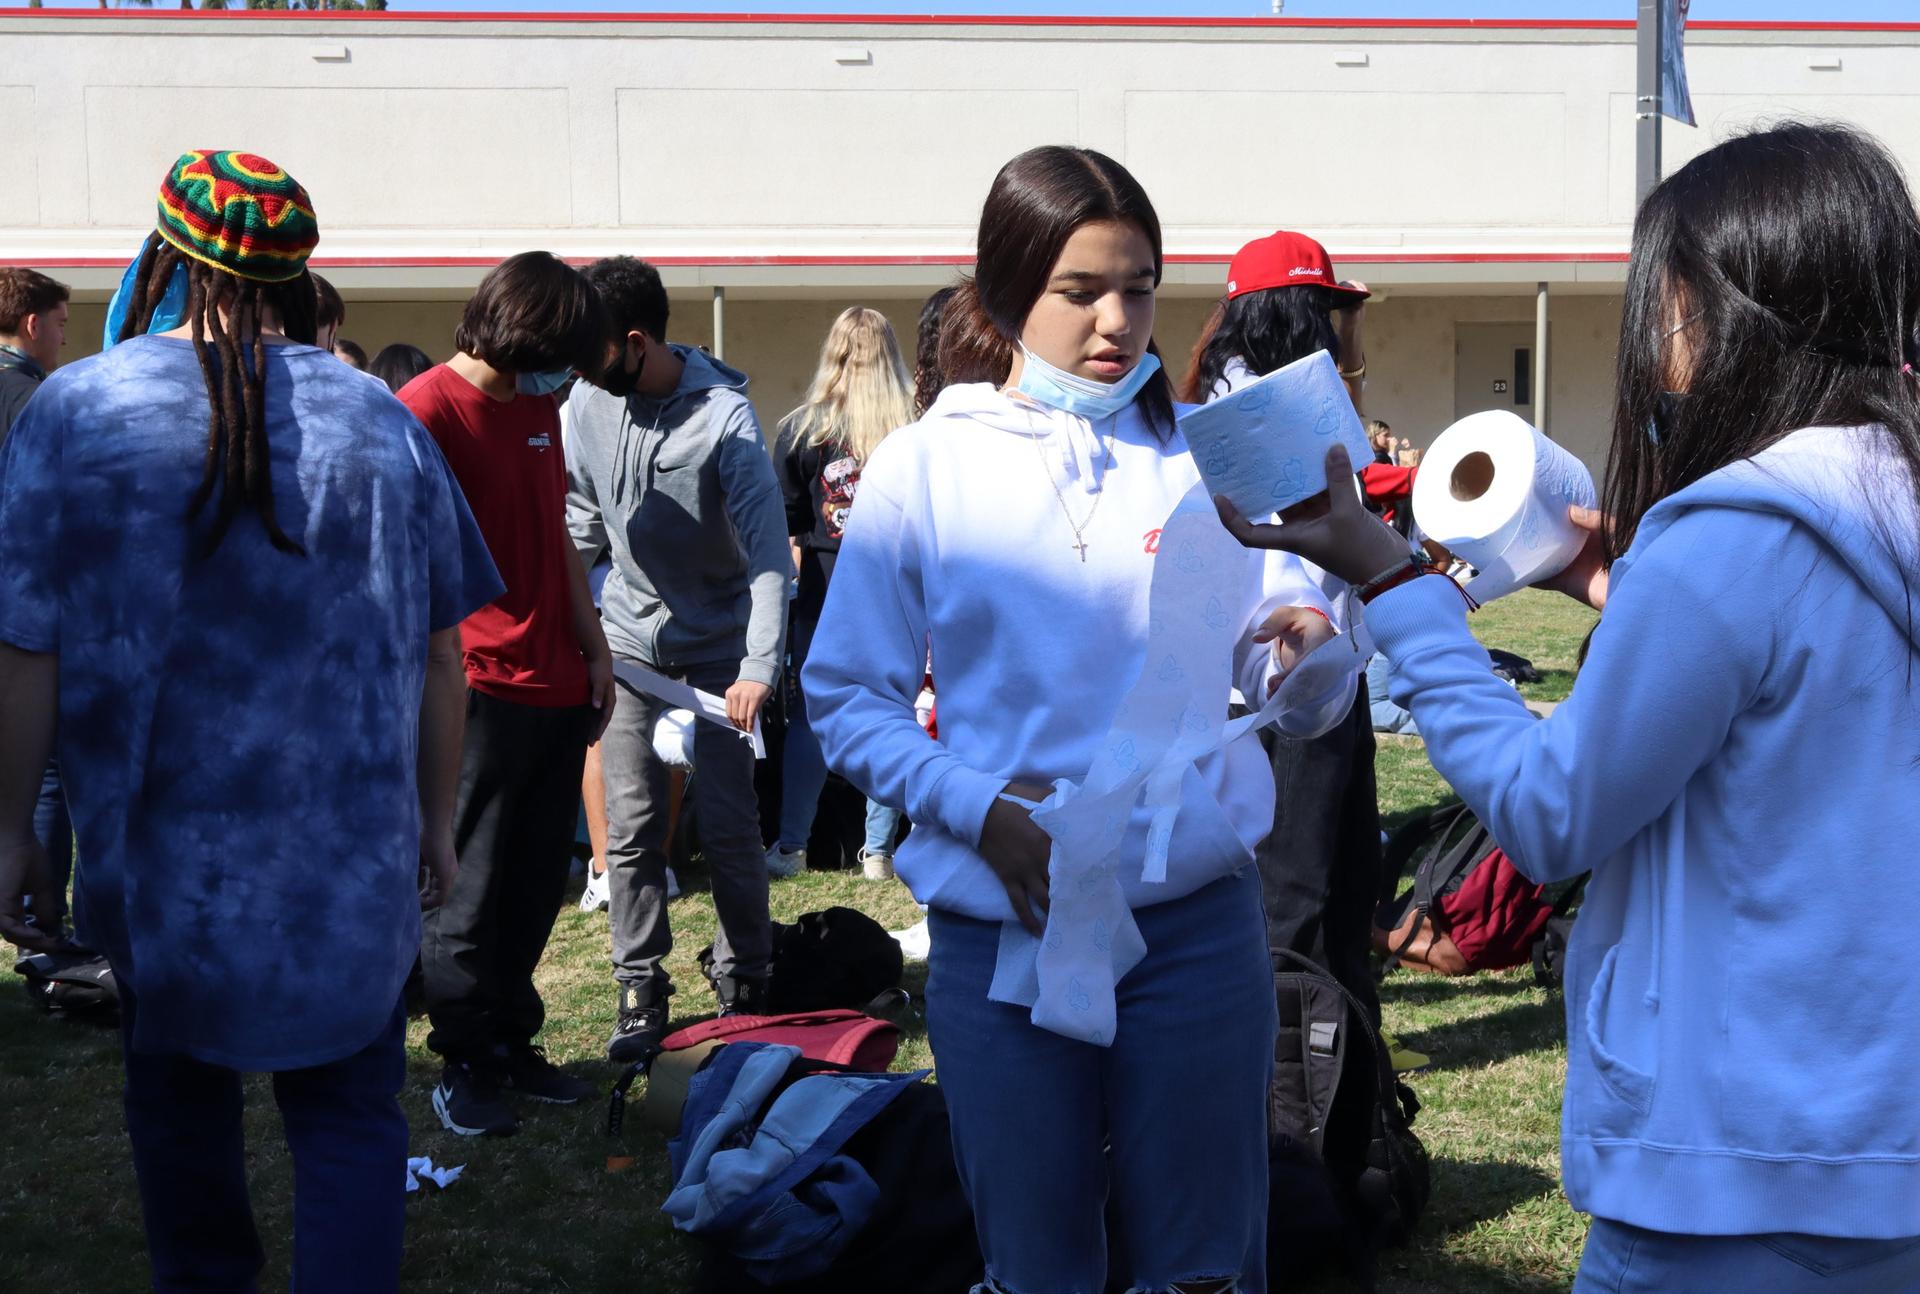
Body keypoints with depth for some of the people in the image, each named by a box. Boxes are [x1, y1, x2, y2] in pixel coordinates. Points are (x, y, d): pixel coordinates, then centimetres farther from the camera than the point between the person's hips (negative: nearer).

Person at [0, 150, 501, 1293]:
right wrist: (438, 822, 12)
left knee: (182, 1103, 21)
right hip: (354, 853, 0)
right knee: (350, 1115, 7)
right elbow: (439, 655, 1)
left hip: (159, 851, 0)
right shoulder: (383, 422, -4)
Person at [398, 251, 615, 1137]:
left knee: (537, 882, 13)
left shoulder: (537, 409, 15)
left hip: (558, 685, 8)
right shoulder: (427, 410, -12)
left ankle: (512, 1043, 24)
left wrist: (593, 643, 19)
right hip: (480, 690, -8)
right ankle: (464, 1064, 13)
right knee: (471, 891, 2)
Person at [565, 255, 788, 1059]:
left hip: (718, 645, -4)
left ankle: (745, 983, 16)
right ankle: (640, 991, 11)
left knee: (726, 821, 0)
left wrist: (758, 668, -28)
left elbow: (768, 550, -20)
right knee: (633, 823, 2)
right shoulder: (588, 401, -2)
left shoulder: (724, 416, -18)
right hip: (630, 636, 4)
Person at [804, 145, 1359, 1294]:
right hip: (1001, 937, 0)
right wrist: (977, 806, -15)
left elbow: (1297, 702, -1)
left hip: (1196, 929, 1)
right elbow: (848, 699, 0)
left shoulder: (1207, 456, 2)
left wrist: (1305, 651, -24)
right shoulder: (923, 470, -1)